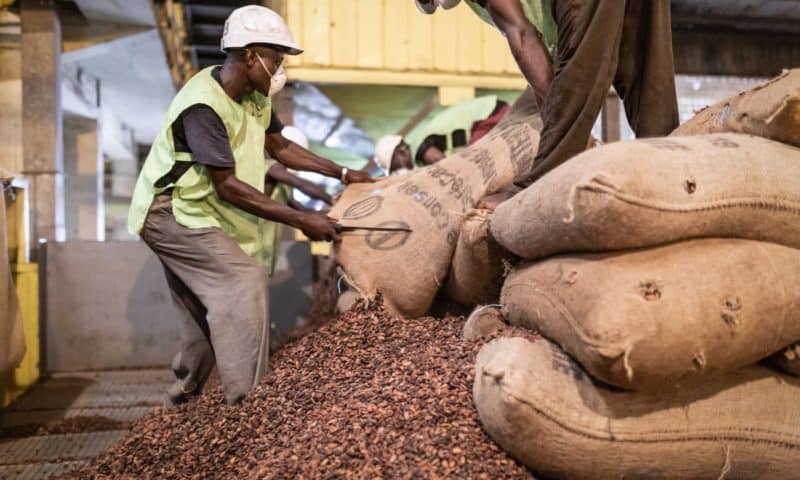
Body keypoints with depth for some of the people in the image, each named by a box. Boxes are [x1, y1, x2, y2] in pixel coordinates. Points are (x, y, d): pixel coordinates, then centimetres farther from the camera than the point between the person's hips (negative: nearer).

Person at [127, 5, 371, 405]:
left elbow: (280, 147, 13)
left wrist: (342, 173, 8)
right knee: (243, 279, -19)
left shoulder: (255, 97, -1)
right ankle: (247, 401, -13)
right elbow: (228, 186, -30)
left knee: (209, 306, 15)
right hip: (169, 212, -9)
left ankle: (185, 392, 34)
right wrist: (301, 220, -30)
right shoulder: (203, 105, -27)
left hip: (192, 212, 9)